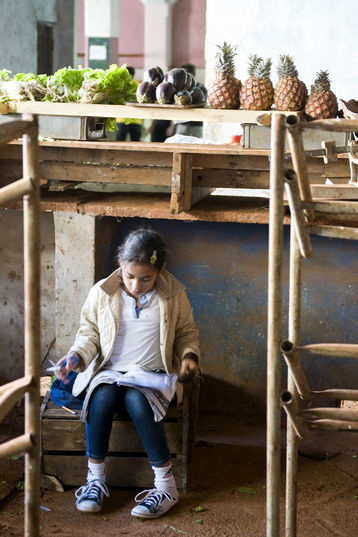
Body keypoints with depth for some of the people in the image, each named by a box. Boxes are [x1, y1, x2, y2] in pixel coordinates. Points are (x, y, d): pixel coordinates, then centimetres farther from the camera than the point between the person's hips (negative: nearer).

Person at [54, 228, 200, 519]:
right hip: (109, 372, 1)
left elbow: (187, 332, 15)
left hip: (152, 374, -1)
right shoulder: (102, 293, 0)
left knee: (137, 400, -36)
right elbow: (90, 333, 12)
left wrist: (189, 355, -5)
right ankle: (95, 479, -19)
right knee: (102, 397, -34)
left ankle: (166, 486, -27)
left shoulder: (174, 295, 1)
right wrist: (76, 356, -7)